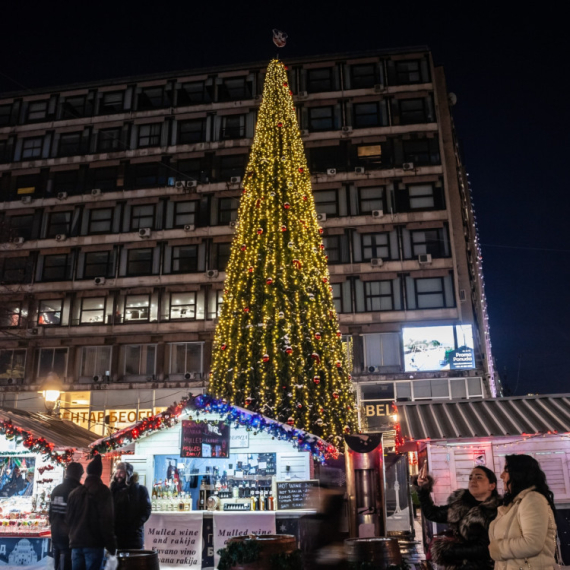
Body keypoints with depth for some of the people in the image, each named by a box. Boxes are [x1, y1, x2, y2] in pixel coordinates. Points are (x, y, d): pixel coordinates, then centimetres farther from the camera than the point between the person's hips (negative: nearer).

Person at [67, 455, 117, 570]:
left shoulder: (74, 492, 13)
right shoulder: (103, 491, -5)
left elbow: (68, 518, 17)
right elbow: (107, 521, -10)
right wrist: (111, 548, -9)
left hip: (76, 543, 5)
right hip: (94, 544, -5)